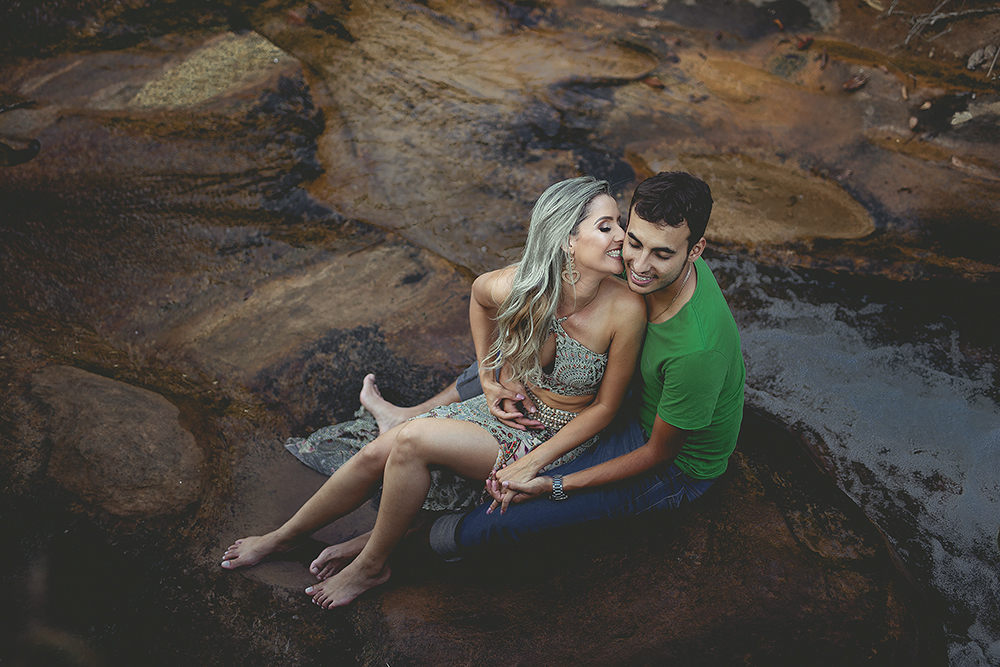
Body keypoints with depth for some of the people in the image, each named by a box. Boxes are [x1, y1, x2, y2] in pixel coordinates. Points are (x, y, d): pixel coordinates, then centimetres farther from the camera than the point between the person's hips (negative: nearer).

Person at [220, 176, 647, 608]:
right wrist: (488, 374, 4)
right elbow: (479, 290, 8)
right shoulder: (515, 287, -19)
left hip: (555, 439, -4)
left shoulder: (625, 309, -27)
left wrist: (531, 465, -18)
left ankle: (372, 565, 1)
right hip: (506, 408, 4)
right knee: (375, 454, -7)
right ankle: (285, 536, 21)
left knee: (412, 441, -24)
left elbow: (605, 406, -14)